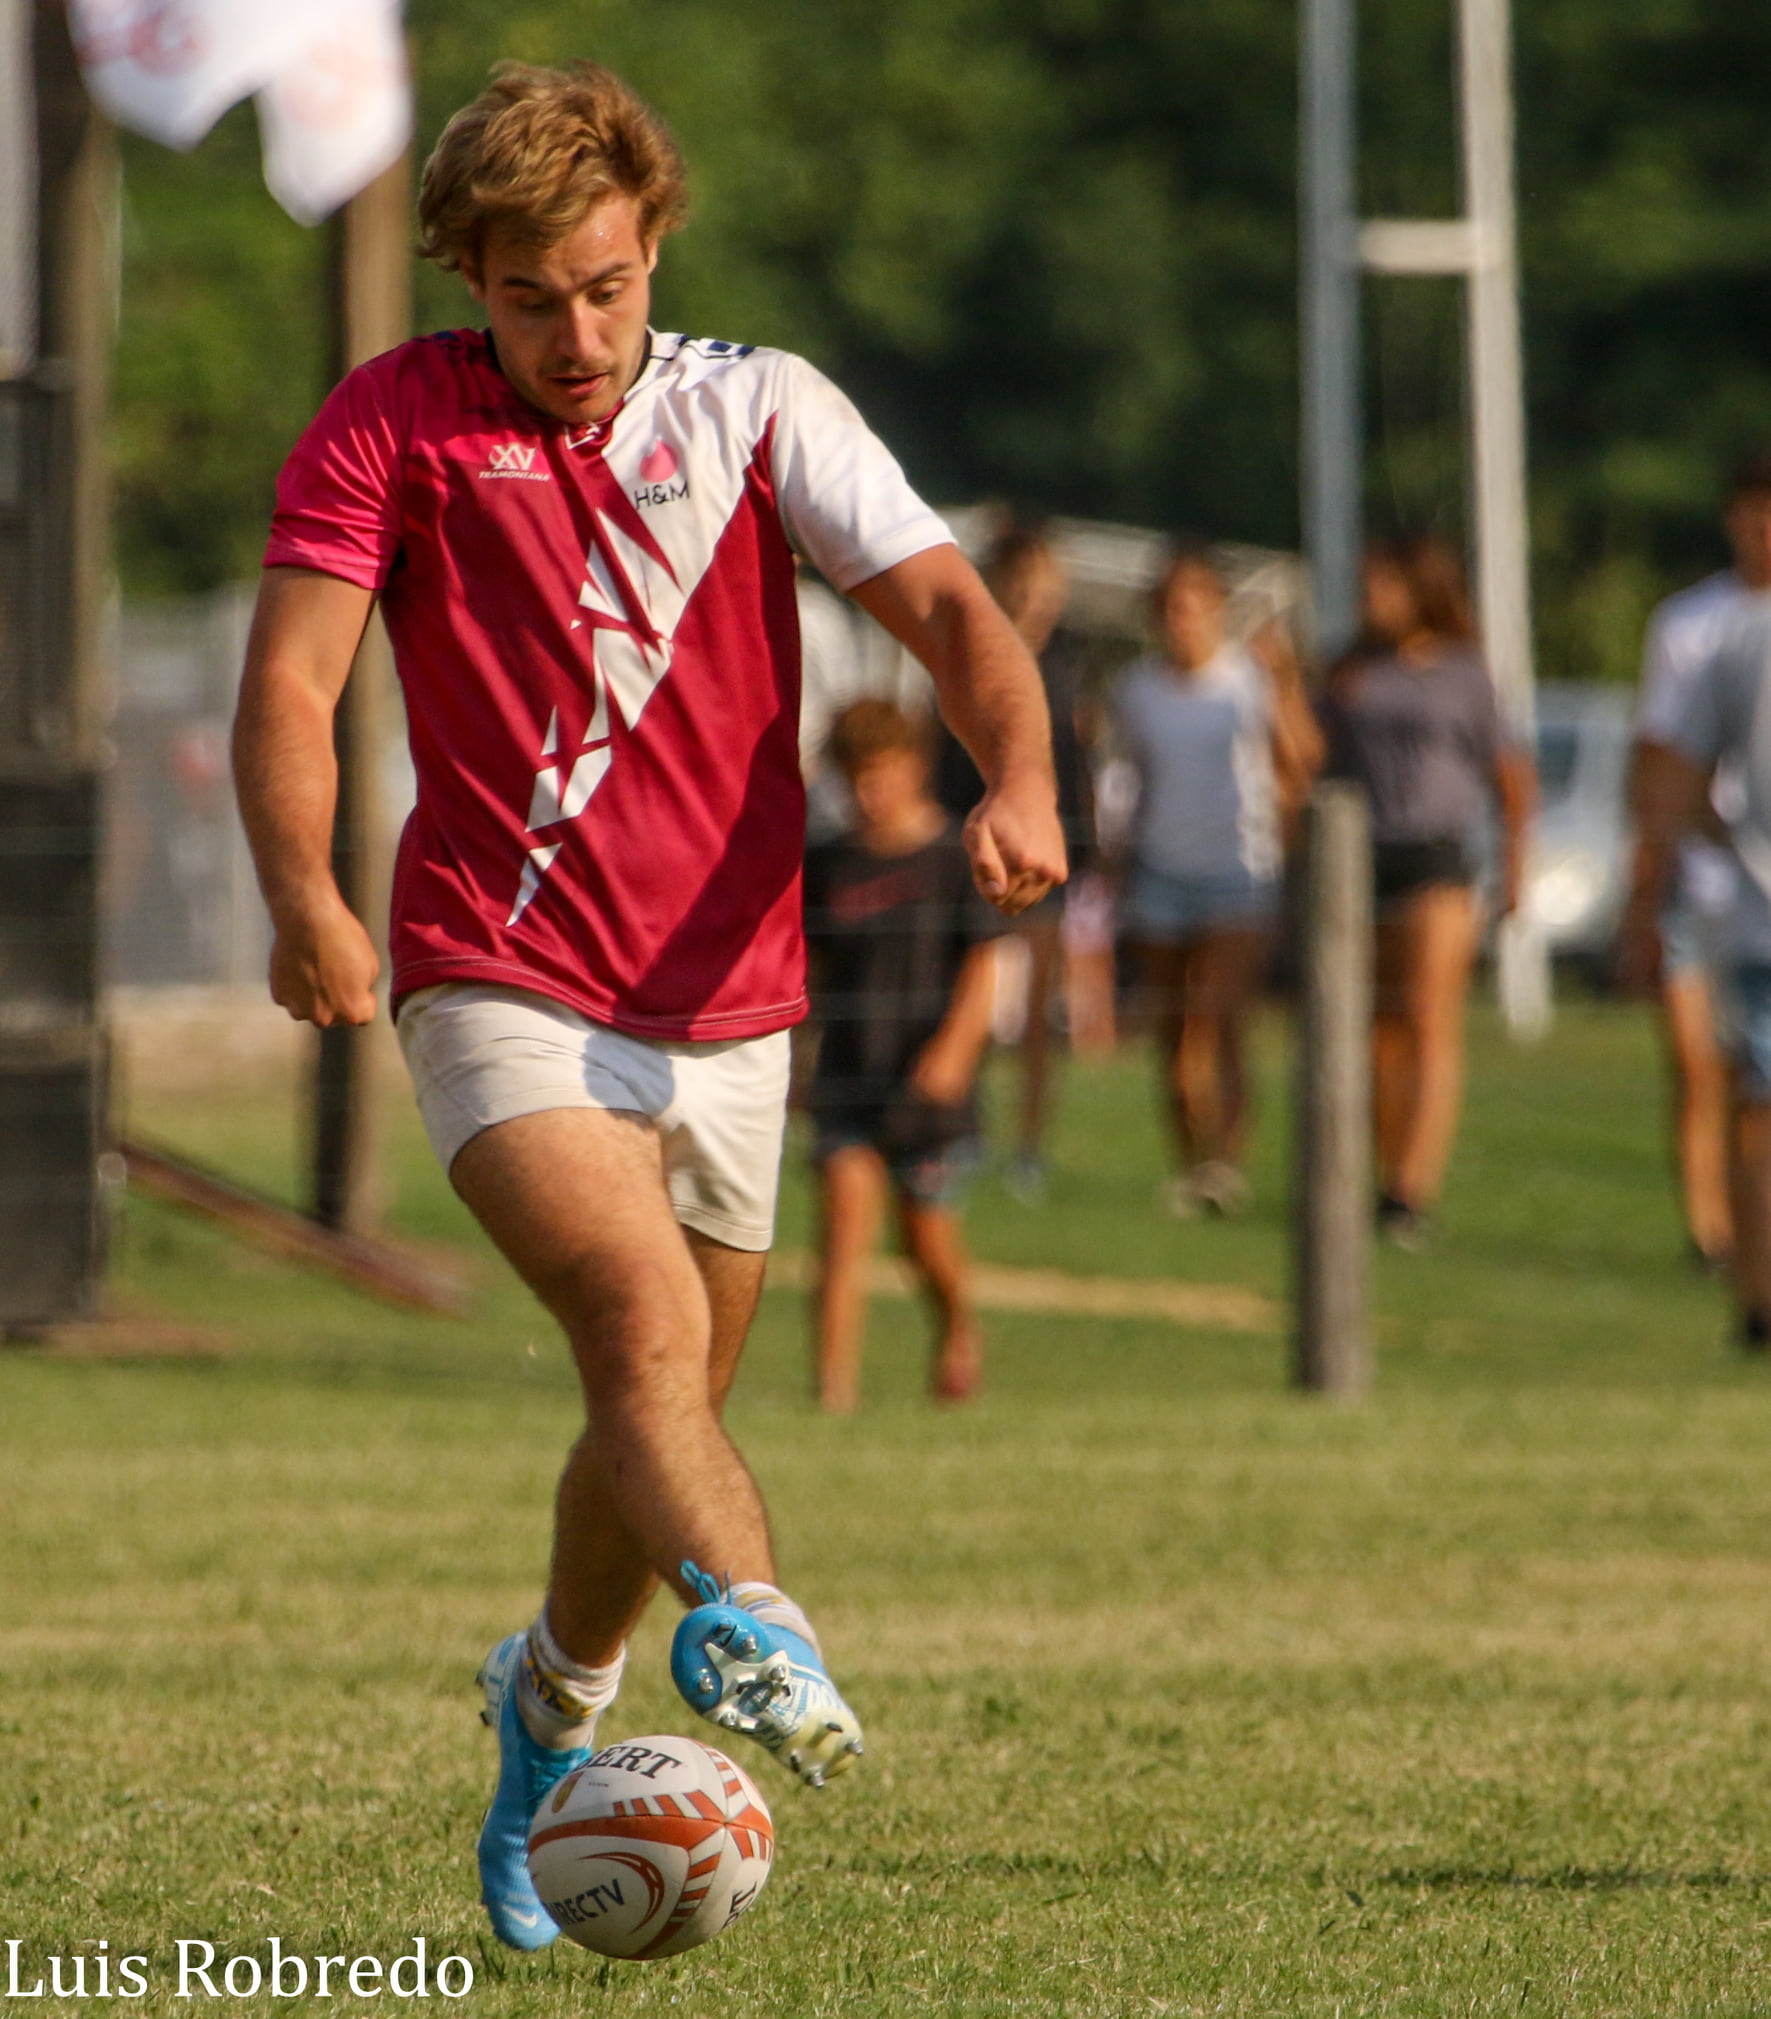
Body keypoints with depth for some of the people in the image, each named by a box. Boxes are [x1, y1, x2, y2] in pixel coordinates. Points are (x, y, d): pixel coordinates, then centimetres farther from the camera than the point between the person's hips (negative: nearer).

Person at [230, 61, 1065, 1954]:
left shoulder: (759, 409, 4)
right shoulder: (393, 423, 0)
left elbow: (944, 604, -7)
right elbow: (289, 681, -8)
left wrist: (1018, 781, -28)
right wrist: (304, 898, -26)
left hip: (725, 1000, 3)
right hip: (502, 983, -3)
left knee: (660, 1416, 13)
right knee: (645, 1313, -28)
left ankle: (549, 1715, 38)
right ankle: (749, 1624, -49)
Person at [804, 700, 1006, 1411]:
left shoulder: (955, 858, -4)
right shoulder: (826, 865, 7)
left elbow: (983, 964, -8)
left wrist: (954, 1048, -22)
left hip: (928, 1084, -2)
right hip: (846, 1079, 2)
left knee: (927, 1235, 8)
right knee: (845, 1221, -12)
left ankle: (958, 1327, 40)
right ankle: (834, 1383, -16)